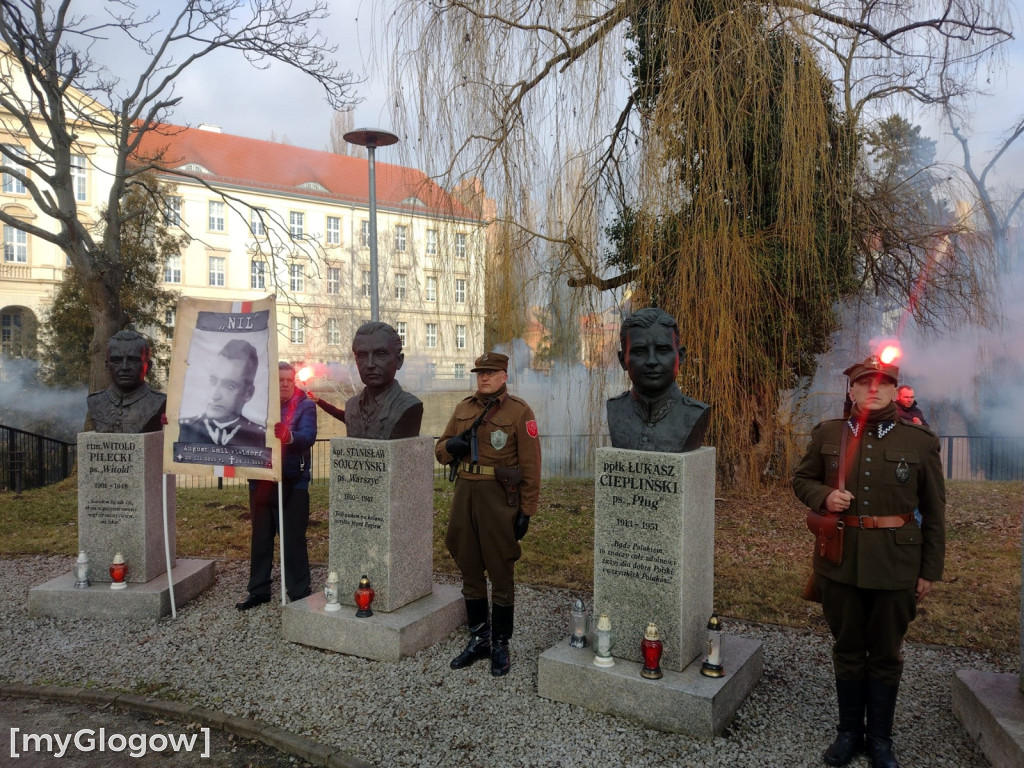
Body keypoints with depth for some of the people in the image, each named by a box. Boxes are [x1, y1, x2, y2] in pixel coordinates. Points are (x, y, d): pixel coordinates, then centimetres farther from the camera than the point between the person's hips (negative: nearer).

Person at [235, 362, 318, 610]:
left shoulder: (305, 407, -3)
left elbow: (308, 436, -20)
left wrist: (288, 435, -39)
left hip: (292, 484, -4)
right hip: (260, 482, 4)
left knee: (293, 540, -1)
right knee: (260, 538, 14)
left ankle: (299, 593, 10)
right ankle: (258, 590, 28)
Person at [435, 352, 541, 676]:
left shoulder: (519, 412, -6)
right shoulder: (463, 408, 10)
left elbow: (531, 466, -8)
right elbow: (441, 450, 16)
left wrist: (526, 511, -11)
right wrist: (451, 445, -8)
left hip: (500, 500, -5)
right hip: (465, 495, 6)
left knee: (501, 574, 4)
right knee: (470, 571, 13)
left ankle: (500, 645, 19)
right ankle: (478, 639, 28)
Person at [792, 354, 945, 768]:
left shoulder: (921, 441, -3)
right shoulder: (827, 434, 0)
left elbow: (934, 511, 1)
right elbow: (802, 480, 11)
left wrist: (929, 570, 1)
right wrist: (824, 497, -12)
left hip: (895, 566, -1)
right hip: (839, 561, 1)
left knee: (885, 655, 13)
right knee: (847, 650, 15)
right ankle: (849, 731, 33)